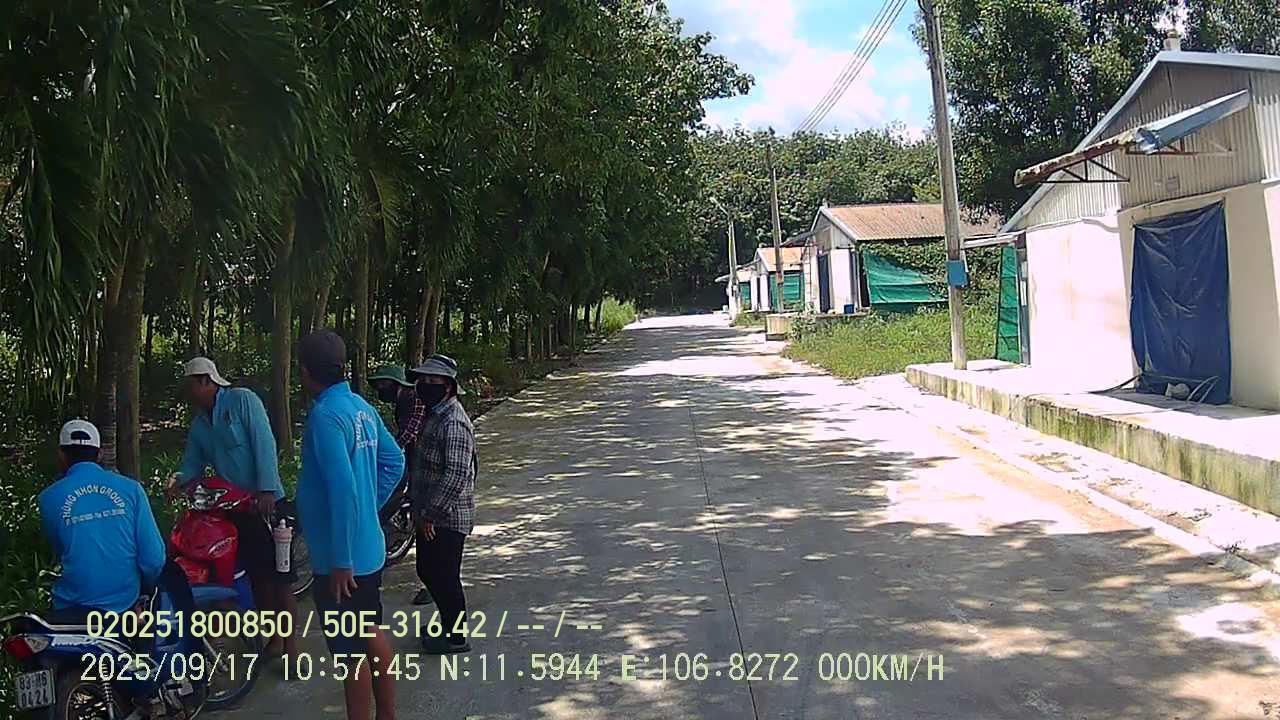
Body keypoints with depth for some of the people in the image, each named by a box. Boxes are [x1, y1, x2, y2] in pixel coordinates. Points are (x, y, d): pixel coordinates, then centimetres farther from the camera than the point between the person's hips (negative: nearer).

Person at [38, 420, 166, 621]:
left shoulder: (49, 498, -3)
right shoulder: (131, 489, -3)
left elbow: (60, 551, 11)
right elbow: (154, 558, -3)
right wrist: (140, 590, 14)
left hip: (72, 611, -1)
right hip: (125, 604, 1)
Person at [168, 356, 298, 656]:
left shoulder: (242, 400, -8)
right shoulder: (198, 424, 14)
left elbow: (264, 444, -15)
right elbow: (193, 463, 14)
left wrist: (266, 490, -22)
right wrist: (180, 481, -9)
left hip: (265, 502, -7)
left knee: (279, 575, -6)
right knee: (257, 575, 13)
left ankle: (291, 646, -2)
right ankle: (274, 640, 23)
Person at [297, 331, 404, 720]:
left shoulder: (325, 415, -21)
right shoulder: (362, 407, 5)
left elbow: (342, 491, -26)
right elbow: (395, 462, 15)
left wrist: (339, 561, -22)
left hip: (342, 559, -9)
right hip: (370, 548, 9)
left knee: (351, 652, 3)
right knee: (372, 634, 20)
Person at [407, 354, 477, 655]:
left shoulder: (453, 423, -21)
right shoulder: (435, 416, 11)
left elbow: (456, 474, -27)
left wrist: (430, 513, -24)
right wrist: (421, 510, 19)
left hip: (446, 518, -10)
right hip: (431, 516, 10)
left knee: (444, 576, 2)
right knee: (428, 571, 20)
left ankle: (456, 637, 18)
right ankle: (449, 623, 36)